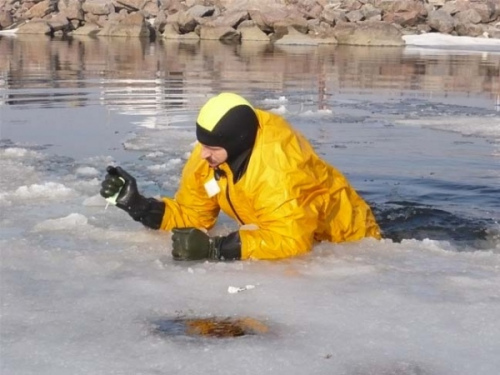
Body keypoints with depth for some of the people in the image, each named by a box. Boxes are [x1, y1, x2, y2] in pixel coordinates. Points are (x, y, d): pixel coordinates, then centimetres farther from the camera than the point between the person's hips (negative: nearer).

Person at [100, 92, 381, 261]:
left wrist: (215, 248, -49)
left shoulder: (277, 164, -37)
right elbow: (191, 215, -3)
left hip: (342, 238, -5)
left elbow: (290, 240, -44)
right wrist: (136, 204, -18)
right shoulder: (208, 156, -14)